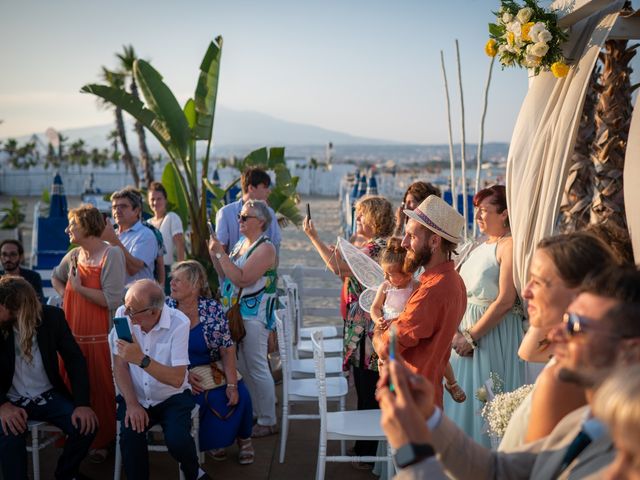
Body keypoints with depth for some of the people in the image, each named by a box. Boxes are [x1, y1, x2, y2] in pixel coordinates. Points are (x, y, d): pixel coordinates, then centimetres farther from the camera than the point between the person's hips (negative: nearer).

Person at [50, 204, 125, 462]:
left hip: (98, 339, -6)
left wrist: (79, 288, -16)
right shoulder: (74, 255, 7)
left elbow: (112, 300, -21)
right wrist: (64, 294, 10)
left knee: (100, 392, 4)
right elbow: (55, 277, 29)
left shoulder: (111, 254, -13)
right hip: (71, 335, 6)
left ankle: (103, 442, 20)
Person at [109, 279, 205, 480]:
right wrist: (132, 403, -16)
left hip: (172, 398, -2)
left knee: (177, 440, -25)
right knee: (130, 436, -26)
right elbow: (119, 364, -5)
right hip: (136, 397, 2)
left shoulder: (178, 323, -19)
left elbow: (177, 379, -23)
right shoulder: (123, 314, -10)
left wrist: (142, 359, -35)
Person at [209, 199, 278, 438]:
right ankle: (252, 414, 28)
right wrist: (214, 254, 1)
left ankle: (268, 422, 9)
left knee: (256, 369, -1)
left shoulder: (265, 248, -14)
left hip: (254, 315, -8)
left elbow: (241, 278, -24)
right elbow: (226, 276, 12)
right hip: (234, 312, 8)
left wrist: (220, 253, -20)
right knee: (243, 367, 15)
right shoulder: (240, 244, 13)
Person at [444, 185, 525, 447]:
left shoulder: (509, 245, -12)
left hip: (495, 335, -8)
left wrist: (471, 336, -16)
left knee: (485, 400, -1)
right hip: (465, 331, 8)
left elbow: (505, 300, -19)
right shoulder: (481, 247, 15)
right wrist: (455, 331, -2)